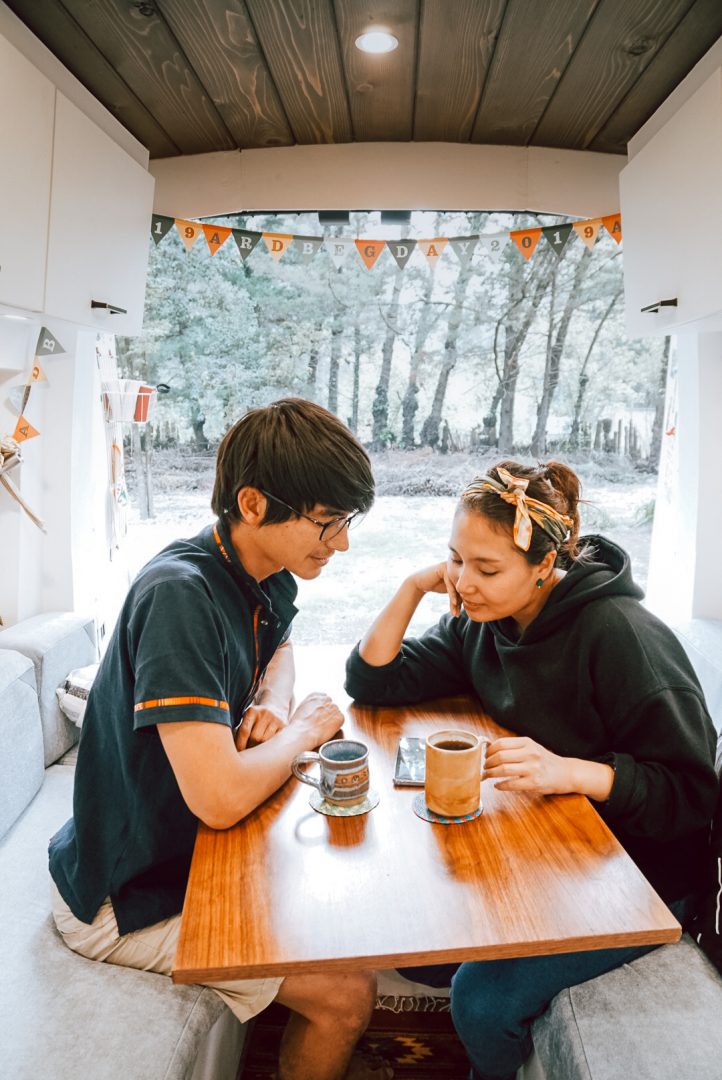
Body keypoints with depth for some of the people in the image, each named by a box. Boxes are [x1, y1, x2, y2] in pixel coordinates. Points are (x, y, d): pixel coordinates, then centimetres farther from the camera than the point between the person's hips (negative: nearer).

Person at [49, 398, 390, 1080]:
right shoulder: (178, 595, -32)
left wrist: (273, 703, -5)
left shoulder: (269, 576, -5)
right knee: (346, 994, -9)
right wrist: (303, 730, -18)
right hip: (125, 896, -8)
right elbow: (222, 797, -38)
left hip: (191, 845, 8)